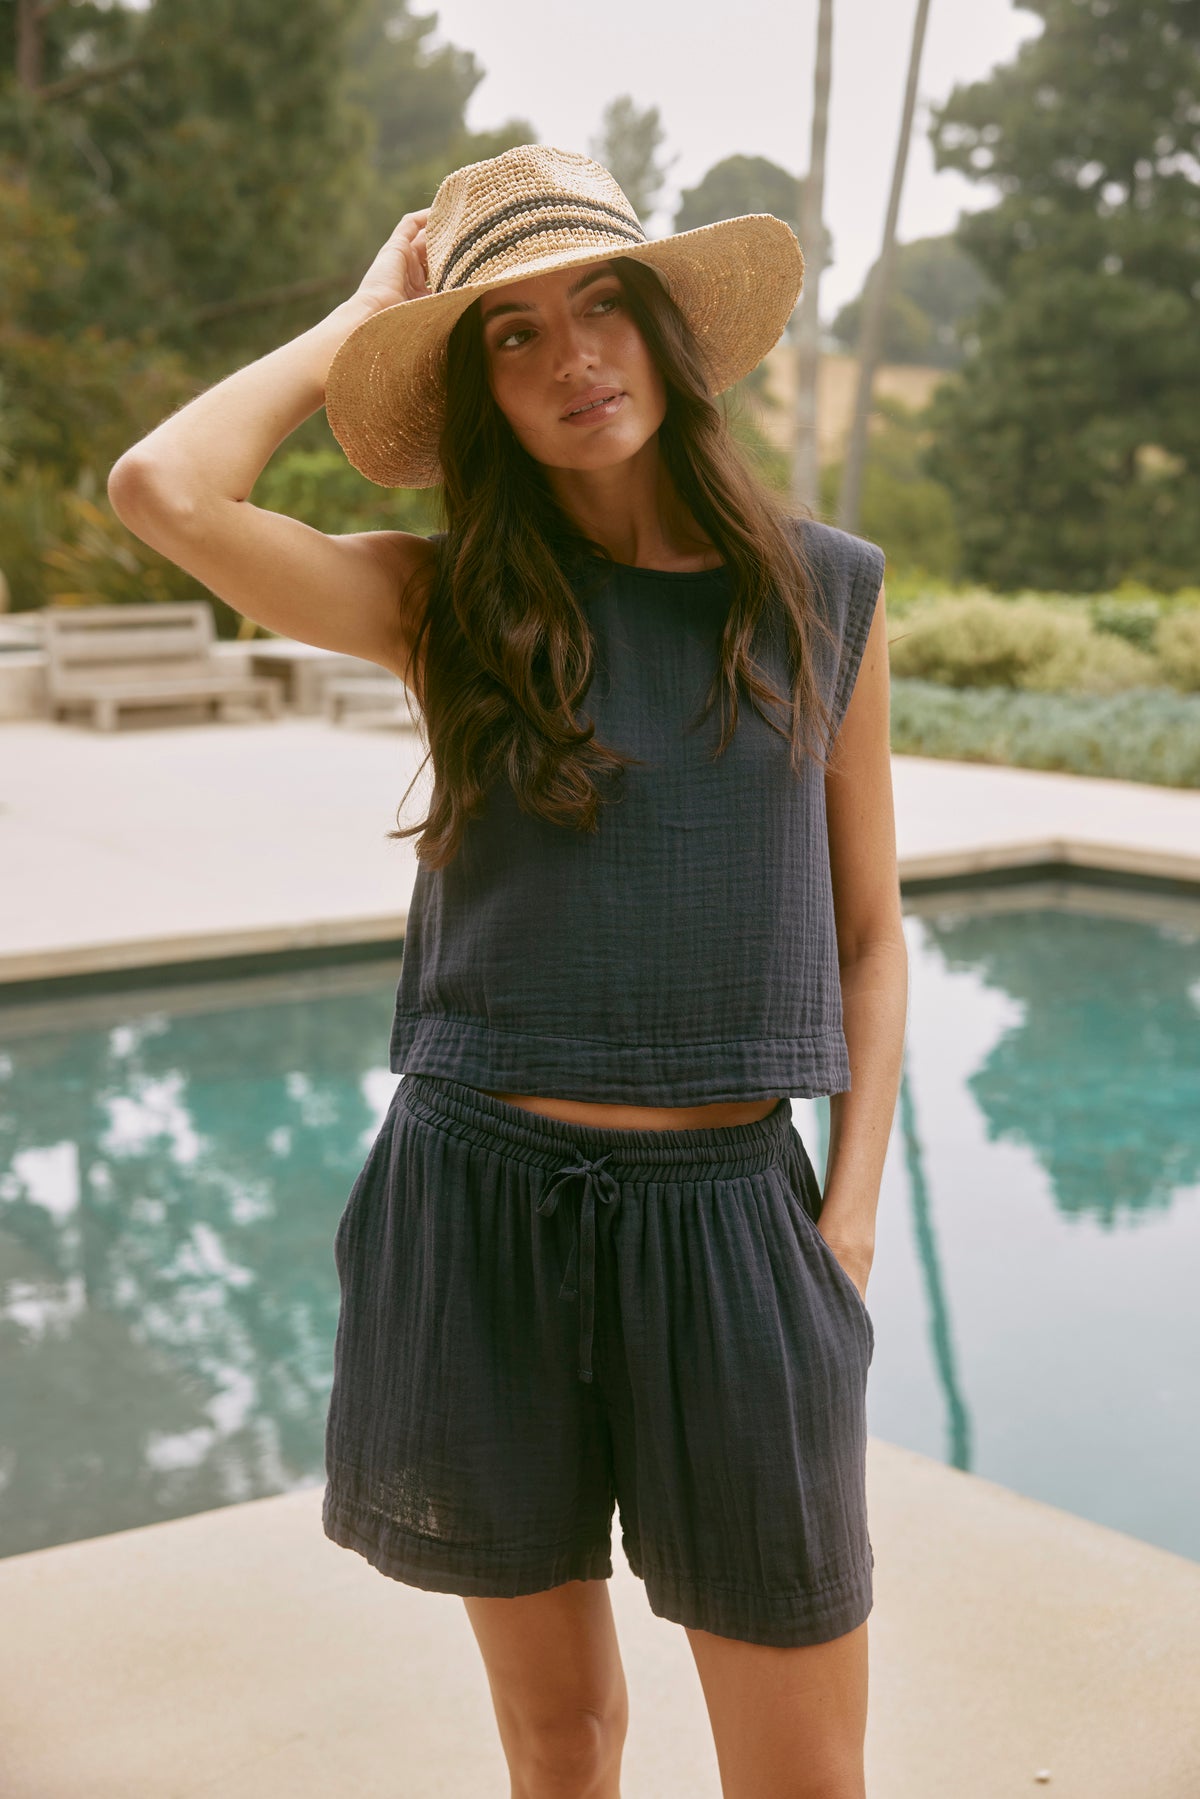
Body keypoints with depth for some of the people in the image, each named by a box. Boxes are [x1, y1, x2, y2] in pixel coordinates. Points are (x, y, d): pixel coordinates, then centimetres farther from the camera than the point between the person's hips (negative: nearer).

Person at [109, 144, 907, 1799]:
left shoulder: (827, 595, 3)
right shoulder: (450, 601, 0)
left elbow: (869, 932, 8)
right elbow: (164, 491, -17)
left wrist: (851, 1216, -1)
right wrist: (362, 315, -2)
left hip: (730, 1211, 0)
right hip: (480, 1205, 0)